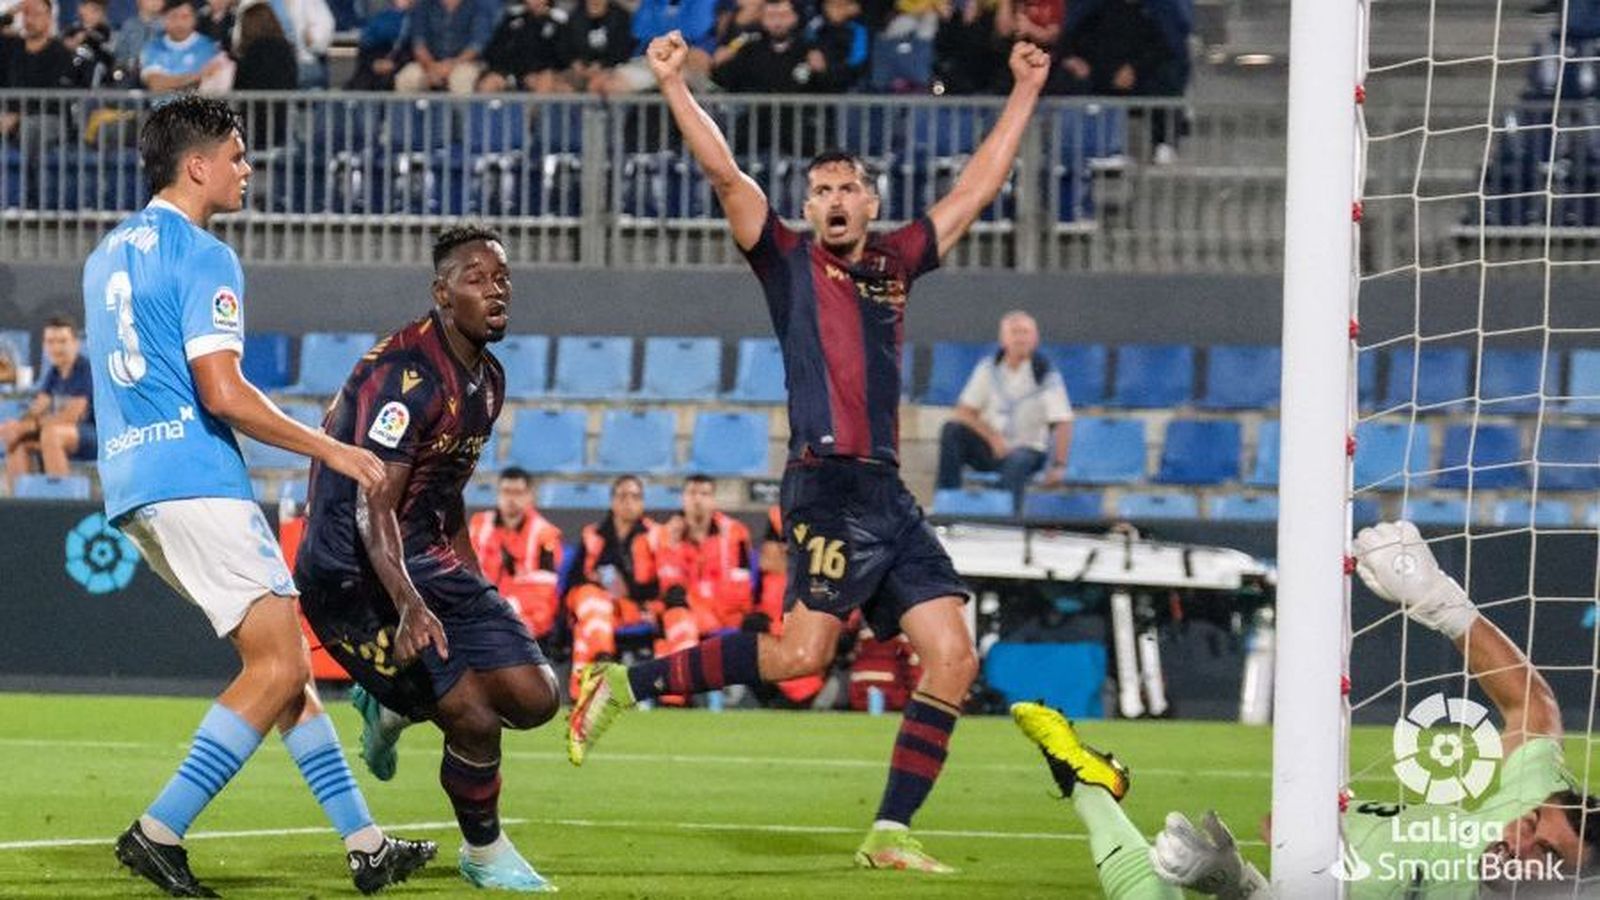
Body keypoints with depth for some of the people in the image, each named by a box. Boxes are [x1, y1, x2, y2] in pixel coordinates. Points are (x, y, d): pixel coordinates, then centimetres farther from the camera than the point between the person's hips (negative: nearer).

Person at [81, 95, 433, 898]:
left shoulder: (109, 254, 18)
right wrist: (330, 450, -10)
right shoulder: (201, 257, -10)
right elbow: (223, 394, -18)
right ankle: (159, 831, -14)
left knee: (281, 658, 11)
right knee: (280, 664, -9)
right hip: (194, 478, -10)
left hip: (130, 483, 10)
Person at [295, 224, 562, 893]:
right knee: (475, 718, -15)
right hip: (354, 571, -9)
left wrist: (474, 586, 29)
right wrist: (409, 606, -41)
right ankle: (484, 855, 12)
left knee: (534, 698, -2)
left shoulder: (487, 380, 9)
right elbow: (374, 507, -28)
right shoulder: (407, 373, -21)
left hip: (425, 560, 9)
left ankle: (389, 707, 23)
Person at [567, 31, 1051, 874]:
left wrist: (1024, 93, 28)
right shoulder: (788, 261, 6)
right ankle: (628, 685, -3)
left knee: (951, 656, -3)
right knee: (802, 651, -17)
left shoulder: (893, 264, 19)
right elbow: (726, 175, -4)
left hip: (888, 496, 6)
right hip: (829, 485, -6)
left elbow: (976, 189, 27)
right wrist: (674, 86, -11)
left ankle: (891, 833, 2)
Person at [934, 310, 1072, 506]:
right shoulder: (989, 369, 5)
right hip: (989, 446, 4)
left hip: (1029, 449, -4)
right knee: (952, 429, -23)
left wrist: (1059, 466, -24)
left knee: (1016, 462, -38)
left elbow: (1062, 423, -13)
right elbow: (964, 412, 1)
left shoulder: (1046, 374, -6)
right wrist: (993, 438, -15)